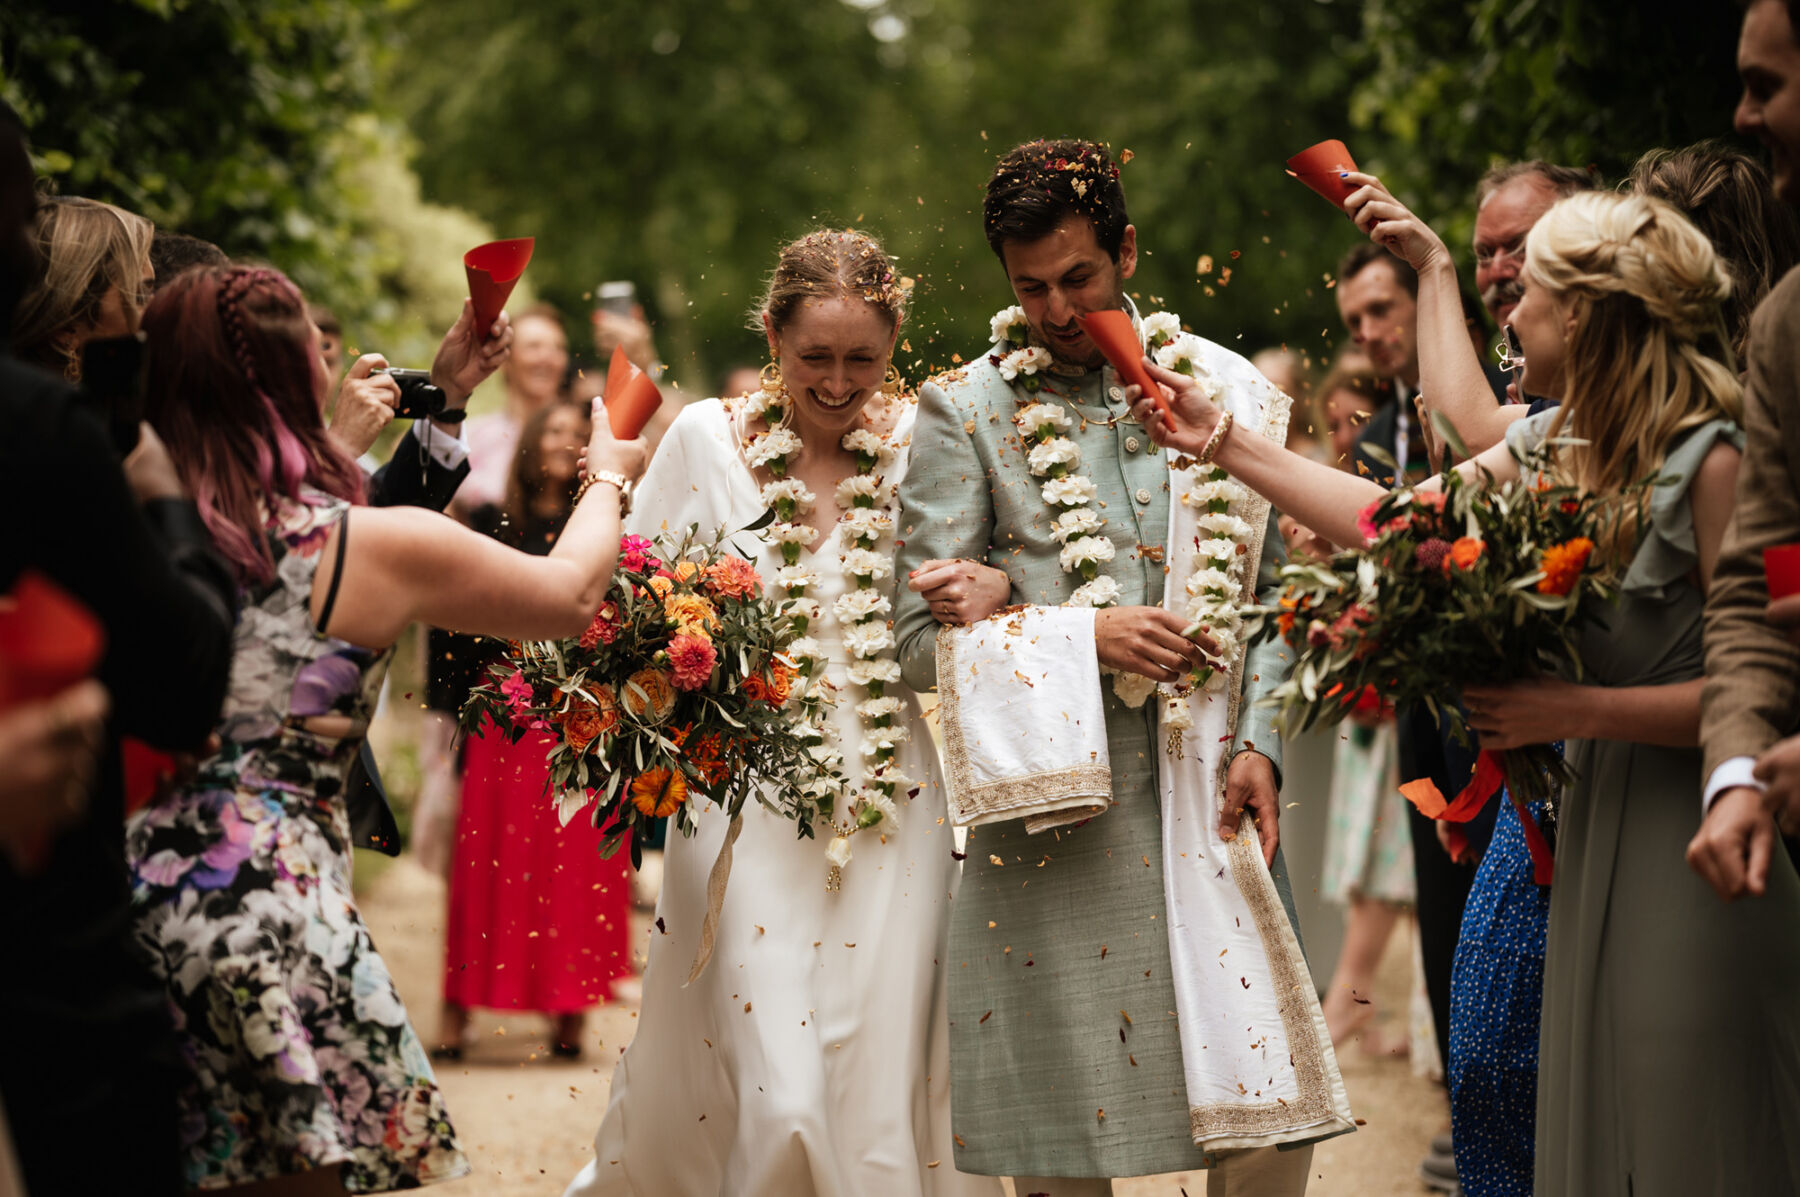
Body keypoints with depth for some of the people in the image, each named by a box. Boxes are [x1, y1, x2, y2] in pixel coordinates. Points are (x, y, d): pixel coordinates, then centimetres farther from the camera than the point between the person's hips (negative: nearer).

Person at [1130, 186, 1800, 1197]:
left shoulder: (1715, 460, -17)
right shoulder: (1554, 442, 7)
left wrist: (1578, 710, -20)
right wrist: (1221, 442, 19)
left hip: (1695, 856, -8)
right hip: (1593, 830, 8)